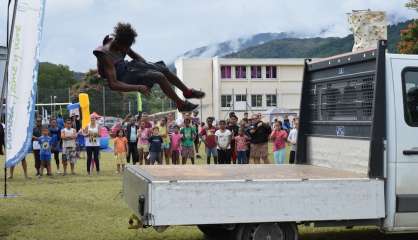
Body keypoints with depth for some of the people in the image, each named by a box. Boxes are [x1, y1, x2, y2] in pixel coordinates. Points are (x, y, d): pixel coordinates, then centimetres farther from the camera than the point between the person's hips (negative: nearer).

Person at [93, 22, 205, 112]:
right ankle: (181, 104, -5)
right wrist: (137, 87, -40)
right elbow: (112, 84, -36)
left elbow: (134, 55, 12)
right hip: (122, 77, -8)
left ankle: (187, 91, 27)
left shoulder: (120, 43, -9)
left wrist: (147, 65, -3)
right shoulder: (107, 56, -33)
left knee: (164, 69, 5)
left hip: (126, 66, 8)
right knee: (160, 77, -21)